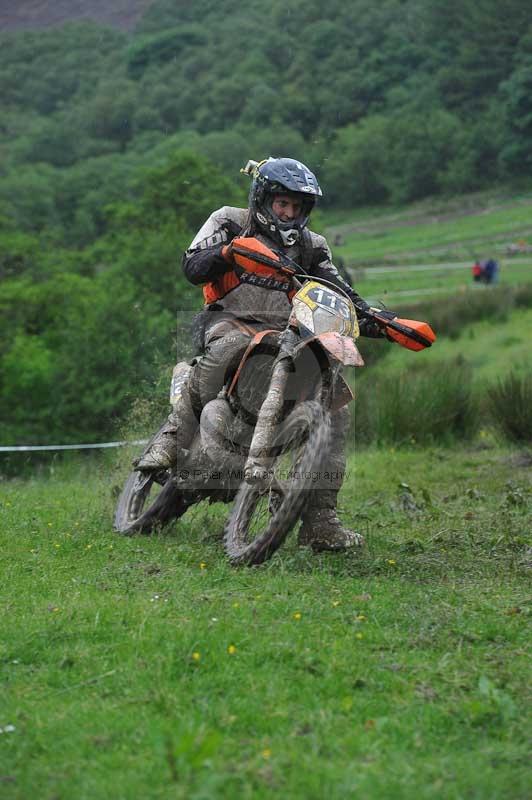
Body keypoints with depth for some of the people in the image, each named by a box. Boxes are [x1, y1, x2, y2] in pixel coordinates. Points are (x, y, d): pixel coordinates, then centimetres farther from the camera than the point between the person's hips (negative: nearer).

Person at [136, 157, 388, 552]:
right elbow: (193, 267, -7)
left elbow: (339, 289, 8)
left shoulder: (310, 246, 17)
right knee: (228, 346, -43)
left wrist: (366, 315, -11)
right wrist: (228, 251, -26)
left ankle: (320, 519, -10)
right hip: (231, 320, -5)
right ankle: (171, 438, -34)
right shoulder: (230, 221, 6)